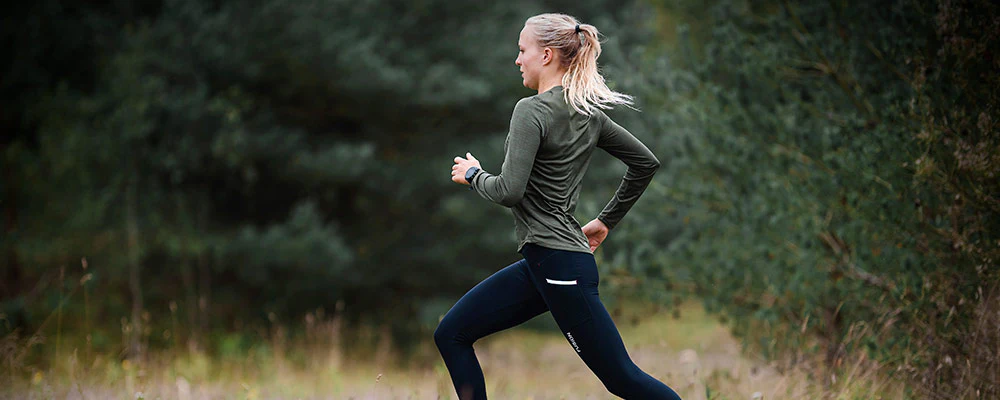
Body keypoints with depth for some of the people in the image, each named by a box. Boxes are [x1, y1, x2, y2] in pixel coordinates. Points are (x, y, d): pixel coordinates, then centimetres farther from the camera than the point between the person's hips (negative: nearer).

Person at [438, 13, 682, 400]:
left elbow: (510, 191, -22)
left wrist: (472, 175, -2)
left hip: (558, 264, -10)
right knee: (451, 335, 9)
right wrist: (607, 220, 24)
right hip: (540, 264, 10)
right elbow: (646, 162, 17)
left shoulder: (532, 111, -14)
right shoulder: (588, 113, 10)